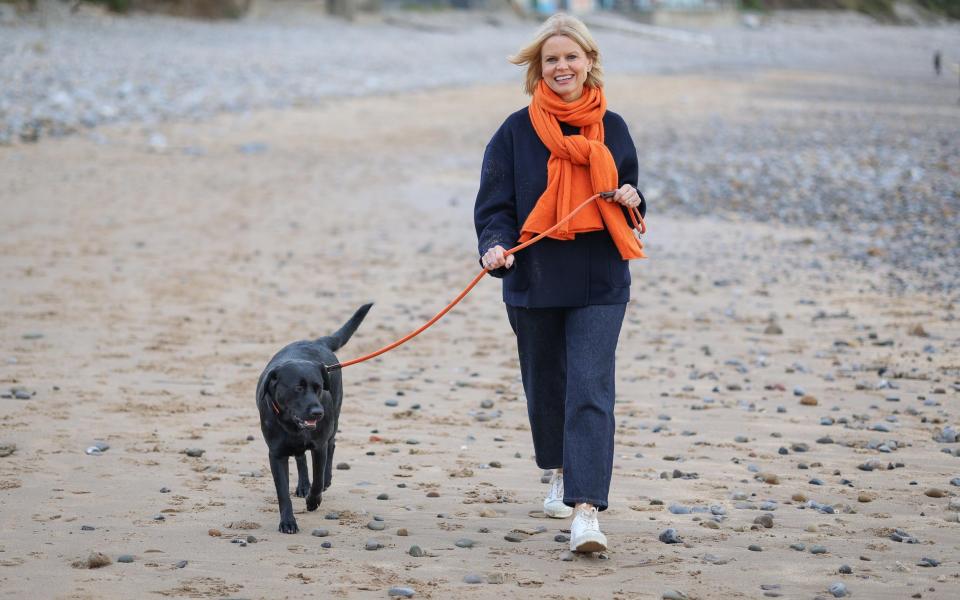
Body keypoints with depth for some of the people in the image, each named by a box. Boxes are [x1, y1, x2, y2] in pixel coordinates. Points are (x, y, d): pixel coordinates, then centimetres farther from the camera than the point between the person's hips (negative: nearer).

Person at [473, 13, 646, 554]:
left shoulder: (611, 128, 4)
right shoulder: (517, 132, -2)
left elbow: (627, 190, 16)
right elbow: (494, 204, -4)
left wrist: (630, 200, -8)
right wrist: (495, 246, -23)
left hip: (599, 285, -1)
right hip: (535, 282, 1)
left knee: (590, 389, -13)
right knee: (545, 386, 15)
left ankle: (587, 509, -18)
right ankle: (561, 473, 43)